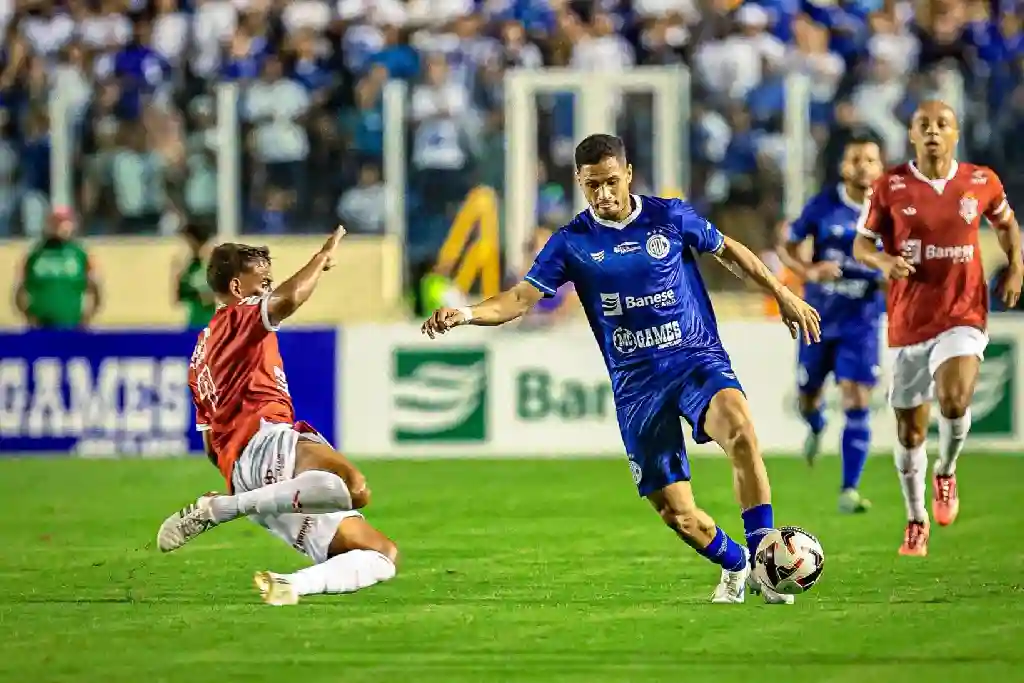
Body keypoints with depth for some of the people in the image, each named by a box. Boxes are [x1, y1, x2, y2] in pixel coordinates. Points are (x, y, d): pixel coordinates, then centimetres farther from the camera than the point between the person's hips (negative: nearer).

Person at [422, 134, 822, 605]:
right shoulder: (571, 243, 0)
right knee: (676, 511, -6)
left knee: (738, 426, -35)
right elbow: (521, 298, -7)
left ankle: (763, 558, -27)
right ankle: (735, 567, 27)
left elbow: (728, 251, 17)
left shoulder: (669, 217, 1)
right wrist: (465, 314, -25)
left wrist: (783, 296, 21)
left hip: (696, 359, -1)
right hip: (636, 384, 1)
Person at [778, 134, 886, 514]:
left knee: (857, 402, -15)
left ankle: (849, 490, -11)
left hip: (861, 322, -1)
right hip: (819, 317, 1)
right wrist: (809, 271, -20)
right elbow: (787, 249, 0)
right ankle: (815, 427, 54)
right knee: (807, 397, 15)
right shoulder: (823, 205, -8)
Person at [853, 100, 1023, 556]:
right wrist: (883, 260, -18)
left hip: (963, 317, -1)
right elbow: (861, 245, 4)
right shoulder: (890, 187, -3)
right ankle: (916, 520, 27)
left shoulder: (982, 182, 1)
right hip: (908, 323, 1)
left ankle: (945, 472, 3)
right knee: (909, 429, 7)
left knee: (955, 399, -27)